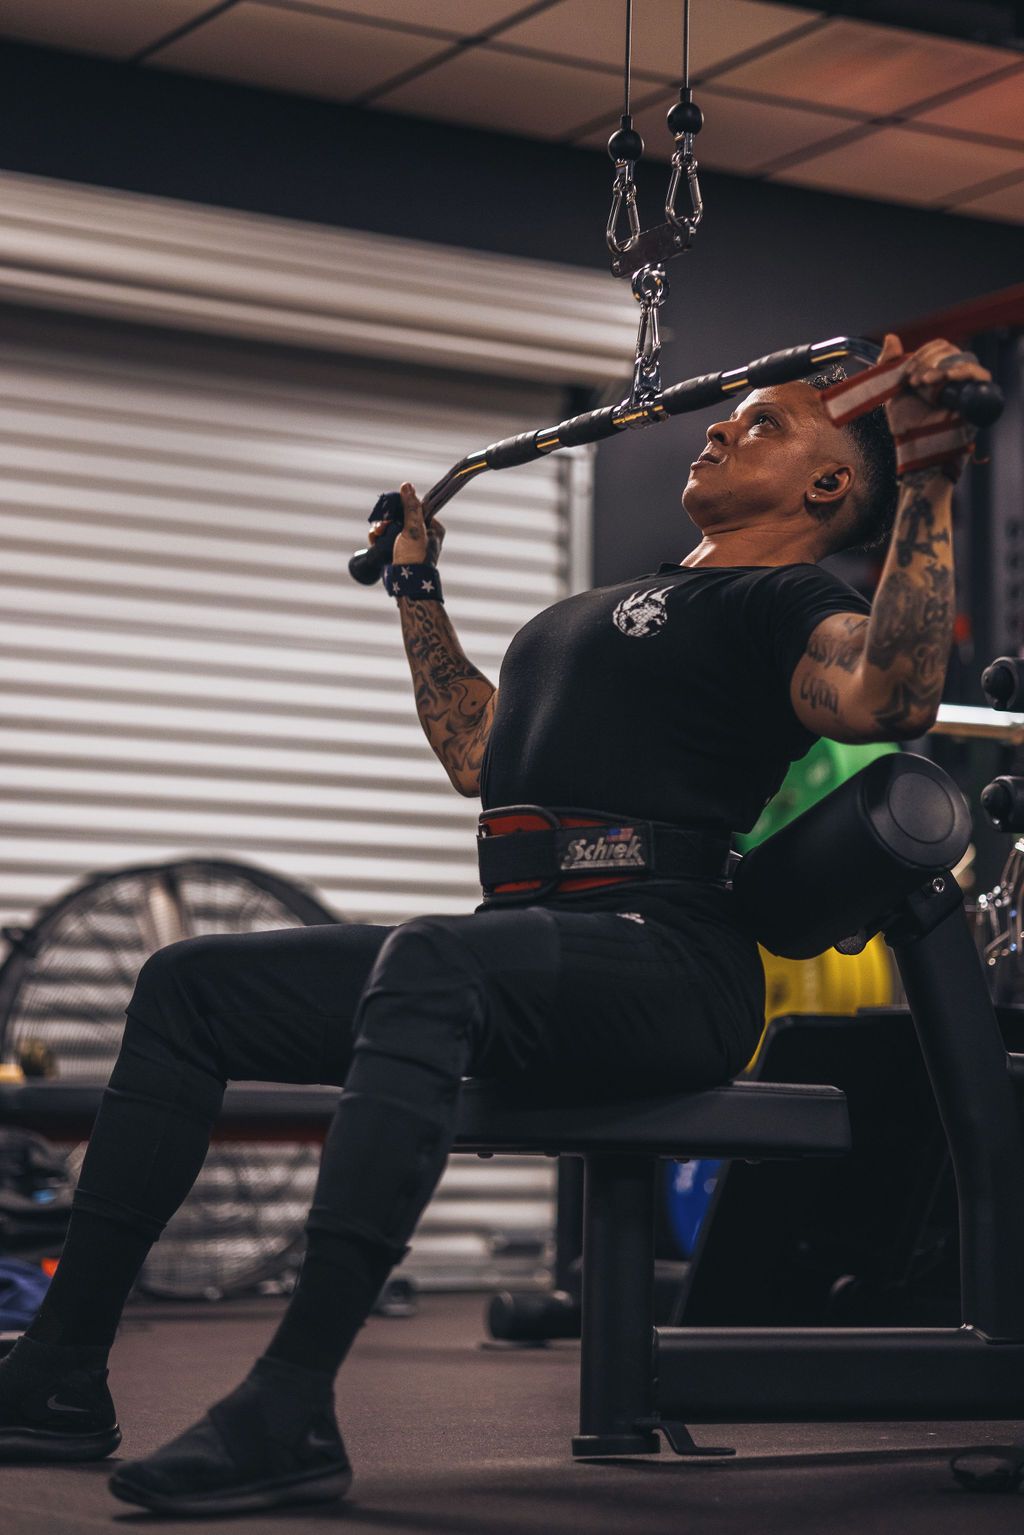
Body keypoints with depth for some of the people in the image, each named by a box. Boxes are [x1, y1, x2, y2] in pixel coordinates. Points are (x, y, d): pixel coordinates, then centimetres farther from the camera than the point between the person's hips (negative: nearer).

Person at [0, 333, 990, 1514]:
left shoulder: (787, 606, 1)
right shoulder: (619, 604, 30)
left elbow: (889, 696, -22)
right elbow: (478, 754, 37)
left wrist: (929, 482, -22)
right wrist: (417, 587, 43)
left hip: (662, 962, -9)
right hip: (529, 949, 10)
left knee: (425, 968, -41)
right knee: (189, 984, 4)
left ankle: (290, 1413, -44)